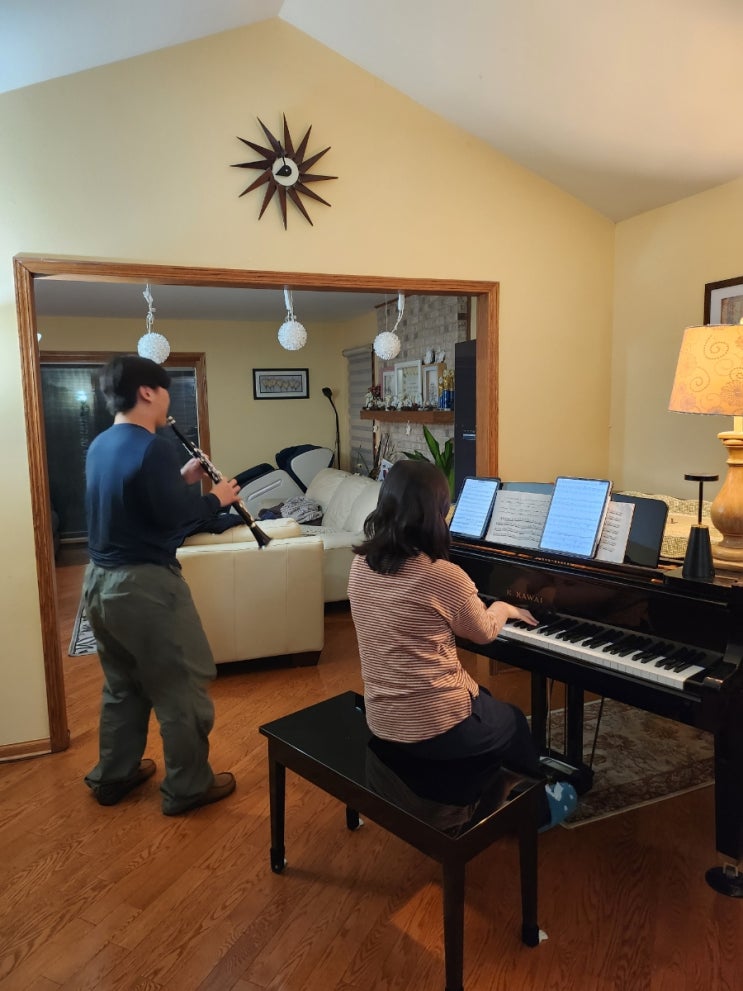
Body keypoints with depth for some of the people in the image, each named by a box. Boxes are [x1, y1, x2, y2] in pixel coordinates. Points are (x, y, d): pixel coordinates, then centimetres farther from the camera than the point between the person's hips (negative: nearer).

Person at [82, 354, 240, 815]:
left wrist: (181, 478, 13)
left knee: (122, 685, 23)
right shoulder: (153, 447, -20)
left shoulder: (100, 445, 9)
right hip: (145, 584, -9)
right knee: (183, 687, 6)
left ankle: (113, 776, 37)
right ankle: (188, 787, 20)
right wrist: (215, 498, -6)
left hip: (100, 579, 9)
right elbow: (173, 515, -21)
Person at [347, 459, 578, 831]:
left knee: (484, 698, 31)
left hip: (381, 718, 6)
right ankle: (537, 809, 49)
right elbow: (484, 632, -5)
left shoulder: (361, 566, -4)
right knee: (513, 721, 25)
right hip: (435, 726, -6)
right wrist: (503, 608, 18)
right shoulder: (445, 576, -25)